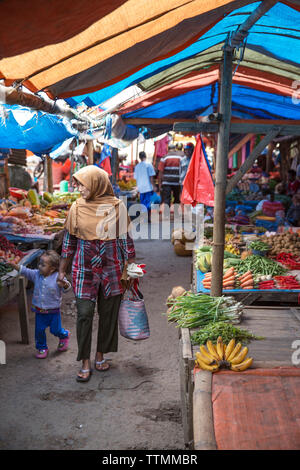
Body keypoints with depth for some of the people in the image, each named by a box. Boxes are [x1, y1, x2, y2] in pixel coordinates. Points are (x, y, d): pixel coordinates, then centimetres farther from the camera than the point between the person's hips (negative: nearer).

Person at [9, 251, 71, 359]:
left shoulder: (58, 277, -18)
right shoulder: (36, 274, -6)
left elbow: (66, 288, -24)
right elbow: (24, 270, -5)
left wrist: (64, 284, -48)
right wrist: (12, 264, -15)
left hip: (53, 311, -3)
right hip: (39, 311, 4)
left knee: (55, 330, 9)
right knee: (39, 330, 7)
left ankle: (64, 335, 43)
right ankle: (42, 348, 30)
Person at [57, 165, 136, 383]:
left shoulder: (117, 206, -3)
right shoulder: (77, 207, 0)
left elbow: (125, 238, 2)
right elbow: (69, 240, 6)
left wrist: (130, 270, 1)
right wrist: (62, 270, 7)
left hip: (112, 268, 0)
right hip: (84, 268, 0)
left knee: (108, 313, 9)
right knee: (84, 313, -4)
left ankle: (101, 355, 28)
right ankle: (85, 363, 9)